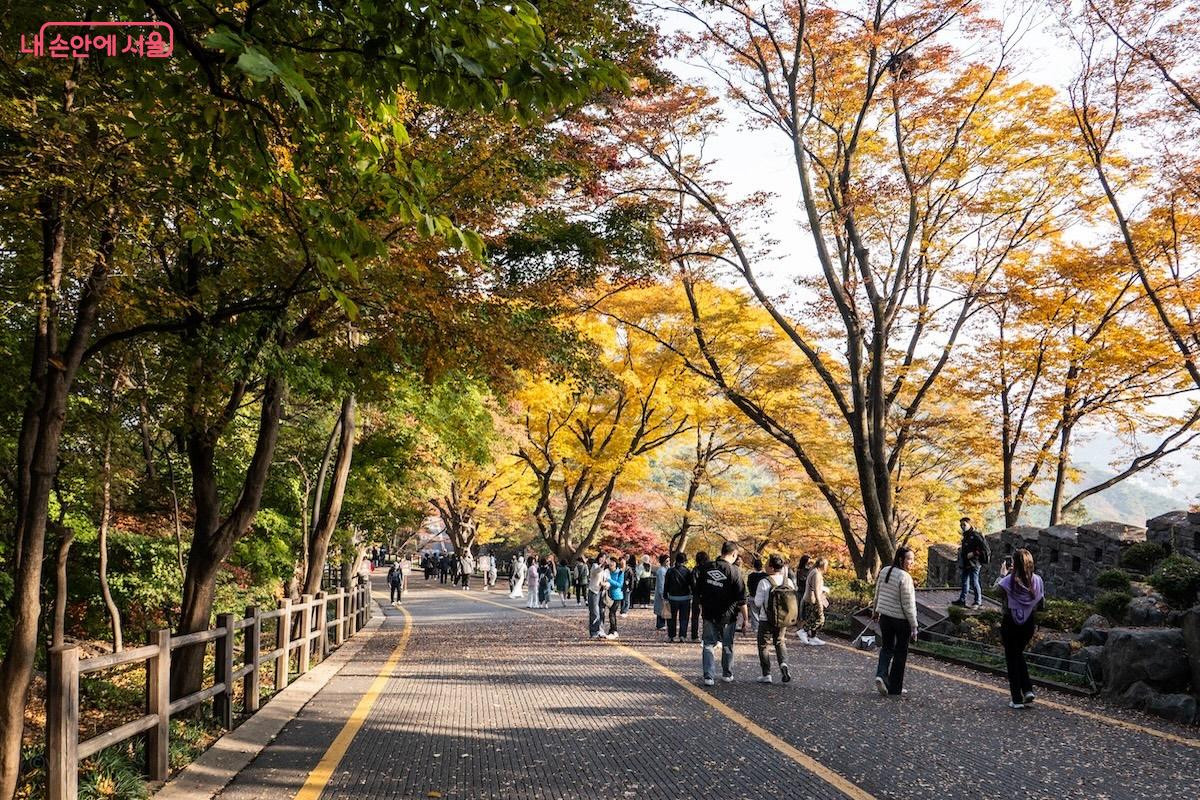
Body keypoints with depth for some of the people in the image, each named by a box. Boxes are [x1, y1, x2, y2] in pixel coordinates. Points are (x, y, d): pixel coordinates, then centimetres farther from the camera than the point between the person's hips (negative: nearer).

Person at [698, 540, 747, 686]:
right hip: (727, 615, -2)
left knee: (708, 644, 8)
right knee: (727, 645, 15)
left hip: (709, 614, 3)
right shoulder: (734, 571, -14)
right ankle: (727, 675, 27)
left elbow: (699, 592, 10)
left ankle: (708, 676, 1)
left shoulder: (707, 568, -1)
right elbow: (741, 599, -13)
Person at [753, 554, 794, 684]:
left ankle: (766, 674, 10)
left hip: (766, 619, -4)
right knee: (780, 642, 24)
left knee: (763, 645, 11)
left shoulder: (764, 582, -18)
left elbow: (757, 602, -14)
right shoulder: (788, 582, -4)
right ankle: (783, 663, -1)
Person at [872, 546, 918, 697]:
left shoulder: (884, 571, 1)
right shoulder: (905, 577, -20)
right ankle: (895, 688, 16)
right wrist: (914, 626, -11)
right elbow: (908, 605, -18)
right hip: (901, 620, -6)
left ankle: (881, 675, -2)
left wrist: (875, 611, 27)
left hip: (885, 617, 6)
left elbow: (877, 594, 12)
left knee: (887, 648, 20)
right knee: (900, 653, 9)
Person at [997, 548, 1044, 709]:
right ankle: (1028, 690, 14)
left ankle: (1017, 700, 10)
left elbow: (997, 587, -1)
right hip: (1029, 623, 4)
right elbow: (1041, 601, 1)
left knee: (1012, 659, 8)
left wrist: (1002, 573, 10)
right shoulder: (1037, 580, -7)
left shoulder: (1010, 580, -18)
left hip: (1011, 623, -4)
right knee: (1019, 654, 25)